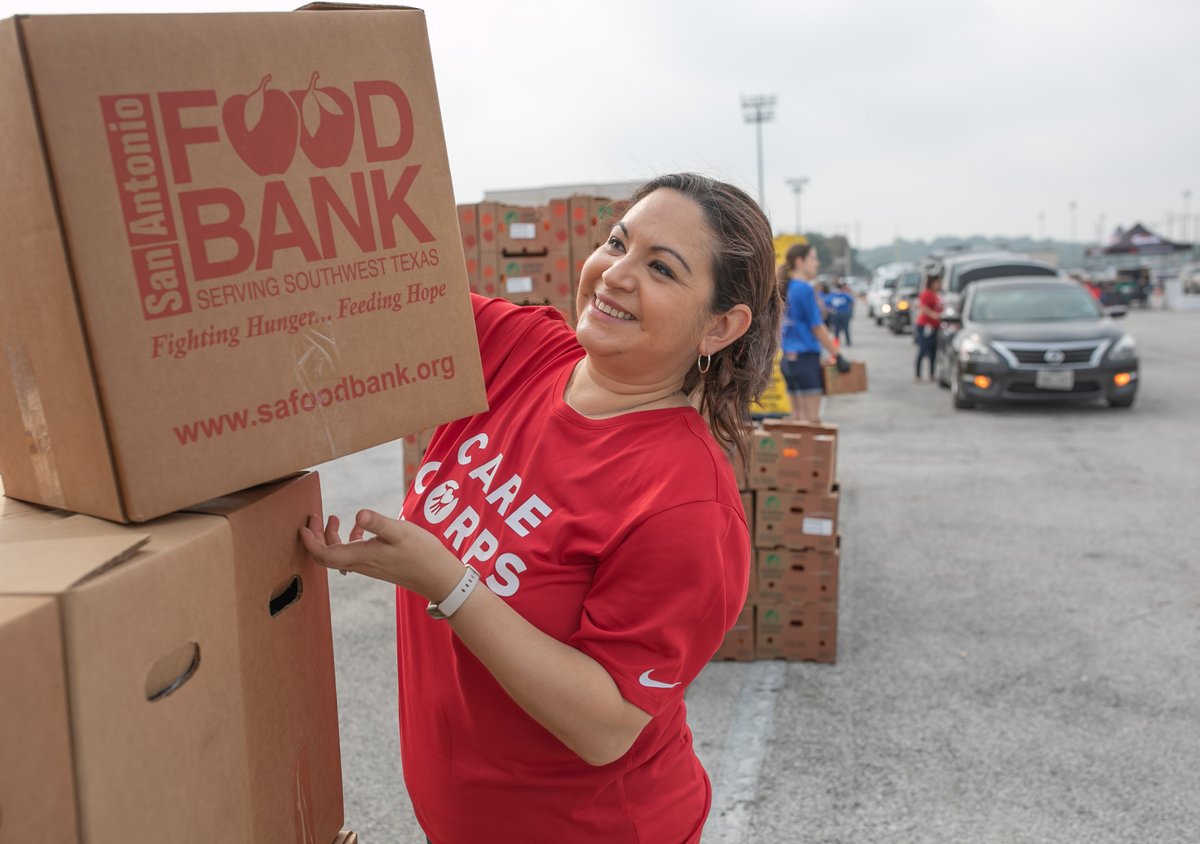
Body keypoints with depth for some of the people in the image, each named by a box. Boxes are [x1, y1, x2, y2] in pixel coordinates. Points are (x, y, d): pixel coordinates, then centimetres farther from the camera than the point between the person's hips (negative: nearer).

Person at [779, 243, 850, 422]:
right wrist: (838, 356, -6)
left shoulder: (786, 288, 12)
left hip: (789, 359, 9)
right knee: (811, 419, -5)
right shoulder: (804, 289, -12)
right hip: (806, 358, -8)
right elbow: (817, 327, -11)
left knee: (797, 415, 12)